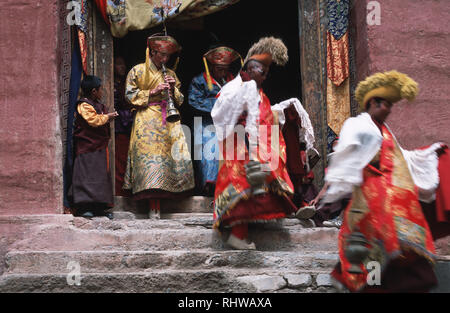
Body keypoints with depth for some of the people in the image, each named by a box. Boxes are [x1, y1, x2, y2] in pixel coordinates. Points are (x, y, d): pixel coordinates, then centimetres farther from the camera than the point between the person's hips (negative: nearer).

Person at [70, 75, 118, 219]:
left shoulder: (98, 104, 18)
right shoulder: (84, 105, -11)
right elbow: (93, 120, -22)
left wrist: (108, 117, 10)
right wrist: (107, 117, -10)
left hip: (99, 147, 10)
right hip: (87, 148, -10)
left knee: (101, 177, 9)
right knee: (87, 176, -11)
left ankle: (99, 207, 13)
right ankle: (83, 207, -10)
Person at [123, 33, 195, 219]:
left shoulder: (171, 74, 19)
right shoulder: (138, 71, 6)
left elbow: (179, 101, 20)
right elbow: (130, 95, -1)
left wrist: (173, 88, -1)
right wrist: (152, 92, -10)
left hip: (169, 123, 5)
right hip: (147, 122, -4)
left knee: (179, 157, -7)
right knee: (149, 158, -14)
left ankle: (157, 202, 0)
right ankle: (153, 208, -14)